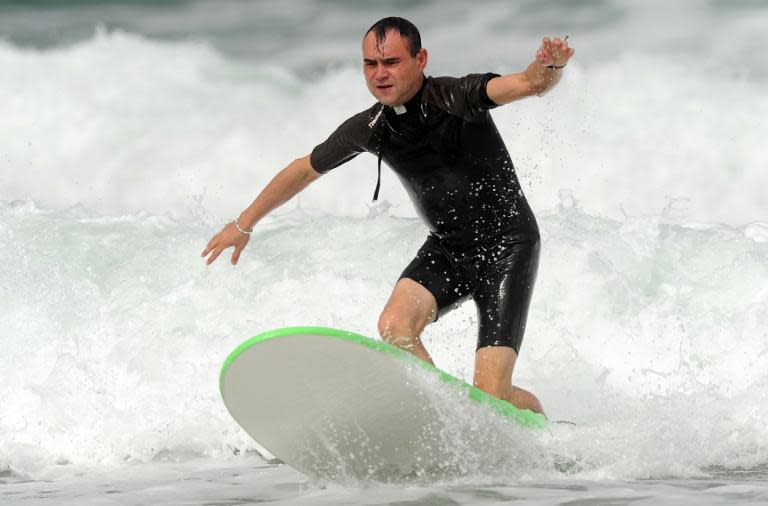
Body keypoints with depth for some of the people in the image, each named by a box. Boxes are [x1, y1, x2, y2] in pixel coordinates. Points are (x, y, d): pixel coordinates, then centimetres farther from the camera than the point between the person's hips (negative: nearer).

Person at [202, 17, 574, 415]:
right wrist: (244, 223, 18)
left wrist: (548, 67, -63)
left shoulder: (454, 98, -22)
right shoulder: (368, 129, -5)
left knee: (490, 396, -13)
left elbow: (527, 84, -39)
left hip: (507, 247, -5)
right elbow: (305, 169, 11)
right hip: (447, 248, 5)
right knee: (394, 325, -26)